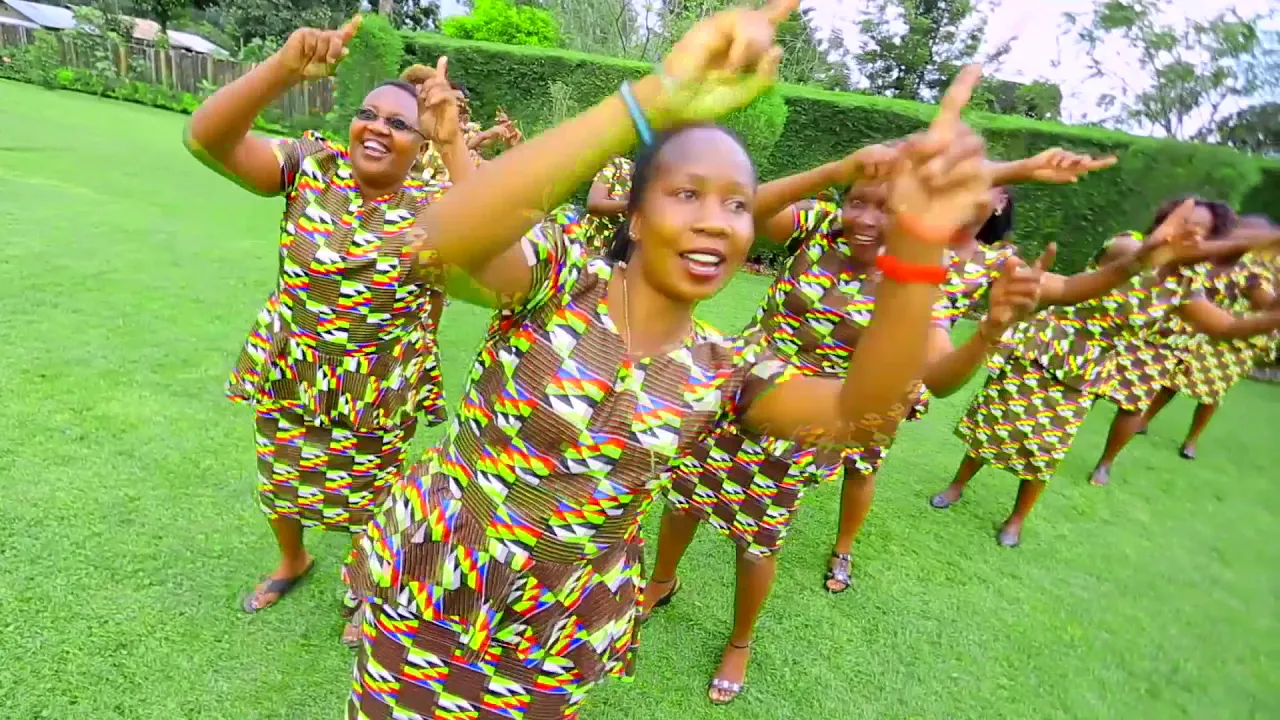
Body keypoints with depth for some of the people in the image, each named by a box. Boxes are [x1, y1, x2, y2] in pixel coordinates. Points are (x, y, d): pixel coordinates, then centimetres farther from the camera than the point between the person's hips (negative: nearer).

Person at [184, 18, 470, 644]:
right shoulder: (310, 167, -9)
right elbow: (206, 138, -23)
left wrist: (454, 144, -38)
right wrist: (285, 67, -37)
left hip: (379, 396, -2)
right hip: (288, 381, 3)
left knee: (367, 505, 18)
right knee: (278, 489, 25)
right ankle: (292, 562, 58)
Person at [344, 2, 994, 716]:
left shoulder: (724, 369, -9)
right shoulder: (558, 275, -18)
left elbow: (860, 413, -23)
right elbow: (444, 236, -40)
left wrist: (915, 244, -38)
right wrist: (652, 101, -49)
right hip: (427, 583, -1)